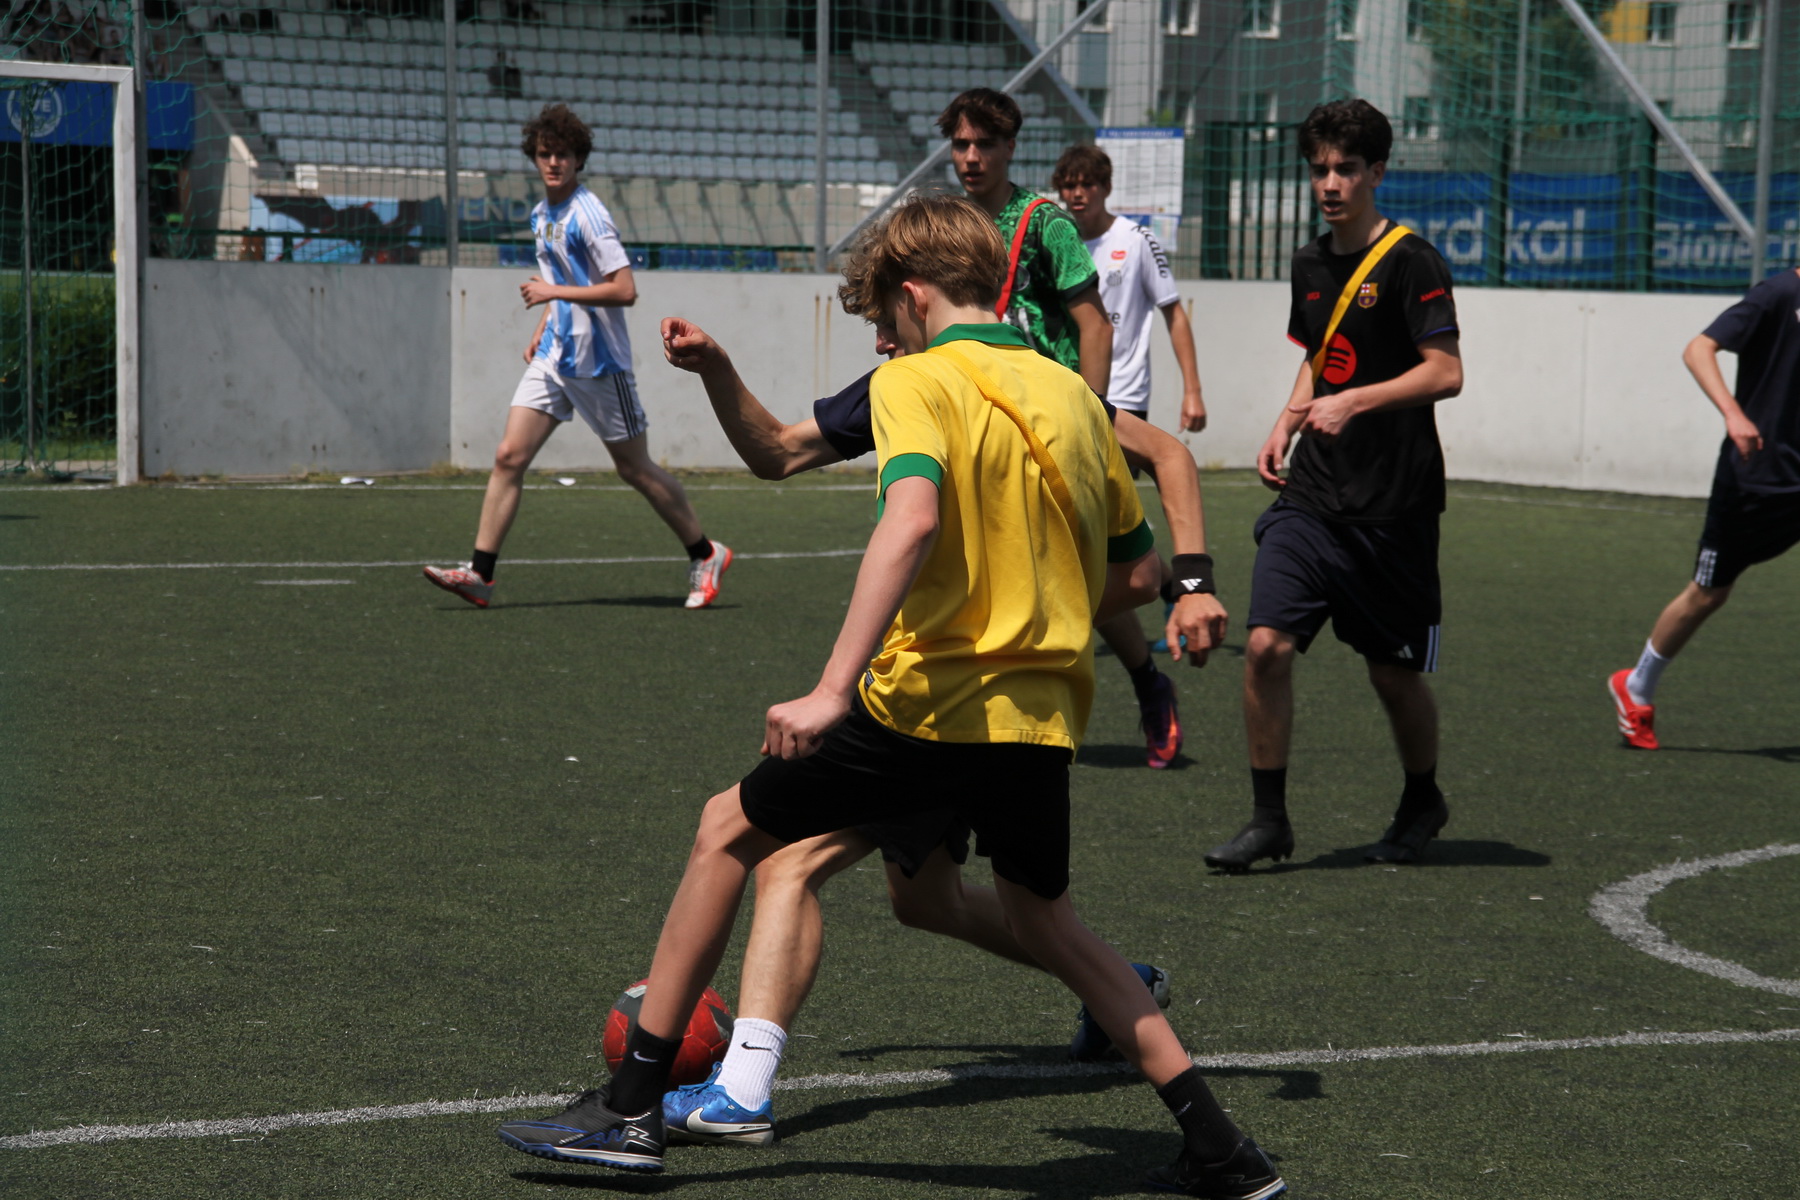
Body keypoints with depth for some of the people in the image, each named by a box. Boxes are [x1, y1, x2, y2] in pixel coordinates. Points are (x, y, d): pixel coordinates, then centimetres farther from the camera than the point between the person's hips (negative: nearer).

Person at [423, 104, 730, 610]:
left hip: (598, 361, -7)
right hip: (553, 357, 7)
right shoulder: (542, 215, 11)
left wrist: (553, 292, -21)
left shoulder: (588, 215, -15)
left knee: (634, 468, 3)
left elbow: (625, 290, -21)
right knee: (509, 456, -5)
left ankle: (705, 555, 20)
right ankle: (480, 573, -6)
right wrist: (541, 330, 16)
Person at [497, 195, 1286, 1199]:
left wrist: (833, 689, -30)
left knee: (728, 832, 14)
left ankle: (633, 1107, 14)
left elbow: (913, 519, -26)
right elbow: (1139, 572, 17)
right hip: (1043, 717, 6)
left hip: (926, 704, -6)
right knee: (1049, 924, 27)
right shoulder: (1074, 394, 12)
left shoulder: (916, 380, -7)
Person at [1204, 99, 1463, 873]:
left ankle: (1422, 803, 32)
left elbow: (1445, 373, -15)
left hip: (1394, 504, -5)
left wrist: (1354, 402, -24)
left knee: (1394, 674, 6)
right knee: (1266, 644, -11)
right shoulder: (1310, 264, 12)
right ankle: (1268, 818, 0)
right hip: (1311, 496, 5)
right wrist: (1286, 426, 10)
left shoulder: (1410, 263, -9)